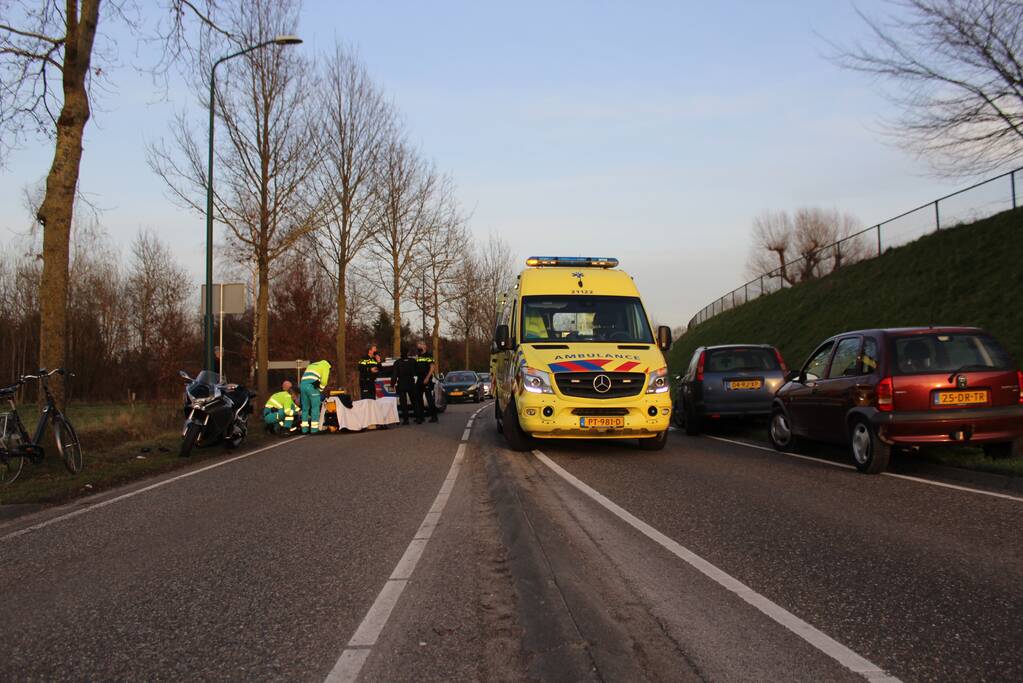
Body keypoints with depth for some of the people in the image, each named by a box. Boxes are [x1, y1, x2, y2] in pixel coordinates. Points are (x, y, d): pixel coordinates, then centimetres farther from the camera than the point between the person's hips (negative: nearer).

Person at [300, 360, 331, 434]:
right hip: (312, 386, -6)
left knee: (305, 408, 13)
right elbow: (324, 380, -1)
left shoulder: (310, 365, 35)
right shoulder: (326, 366, 14)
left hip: (303, 385, 6)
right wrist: (320, 389, 12)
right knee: (315, 408, 1)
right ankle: (314, 429, -2)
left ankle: (305, 429, 12)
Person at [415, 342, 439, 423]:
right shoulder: (417, 356, 17)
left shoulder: (428, 356, -7)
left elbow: (432, 367, -14)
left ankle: (434, 416, -6)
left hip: (426, 380, -8)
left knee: (429, 398, -9)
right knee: (418, 398, 11)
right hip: (419, 380, 8)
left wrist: (427, 377, -20)